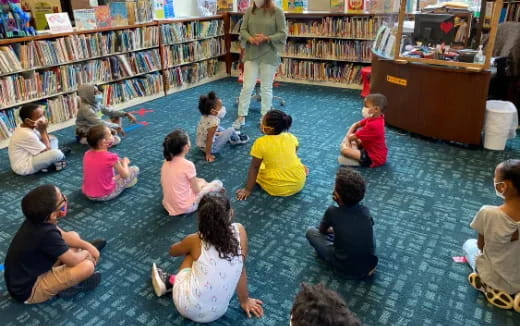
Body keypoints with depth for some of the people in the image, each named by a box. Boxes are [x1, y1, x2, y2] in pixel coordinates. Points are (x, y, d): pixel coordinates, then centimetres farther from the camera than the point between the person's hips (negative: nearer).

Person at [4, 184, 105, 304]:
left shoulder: (37, 220, -10)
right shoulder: (47, 234, -35)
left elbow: (64, 236, 8)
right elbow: (74, 261, -25)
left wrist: (88, 246, -1)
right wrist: (87, 253, -4)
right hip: (29, 291, -8)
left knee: (73, 235, 8)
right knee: (87, 266, -24)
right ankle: (65, 287, 0)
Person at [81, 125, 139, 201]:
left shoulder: (87, 154, -5)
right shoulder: (110, 157, -23)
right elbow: (125, 175, -10)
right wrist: (125, 162, 7)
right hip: (105, 196, -7)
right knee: (135, 169, 4)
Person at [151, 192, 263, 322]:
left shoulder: (196, 241, -13)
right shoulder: (239, 231, -13)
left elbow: (172, 251, 10)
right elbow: (241, 269, 0)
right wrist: (244, 301, 15)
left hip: (186, 308, -2)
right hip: (217, 313, 2)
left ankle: (170, 281, 29)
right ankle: (172, 281, 25)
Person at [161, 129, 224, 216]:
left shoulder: (167, 161, -4)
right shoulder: (188, 165, -23)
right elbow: (196, 190, -14)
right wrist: (203, 183, 10)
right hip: (185, 208, -7)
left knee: (201, 181, 27)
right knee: (218, 183, 5)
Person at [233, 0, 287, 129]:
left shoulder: (277, 12, -5)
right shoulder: (249, 11, 5)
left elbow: (283, 34, -5)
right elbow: (243, 30, 6)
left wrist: (266, 38, -19)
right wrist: (250, 38, -15)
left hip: (269, 56, -2)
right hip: (251, 54, 2)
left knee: (266, 88, 7)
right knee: (247, 86, 1)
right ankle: (241, 117, 11)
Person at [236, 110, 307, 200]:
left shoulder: (260, 143, -18)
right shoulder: (291, 137, -5)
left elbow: (254, 167, -11)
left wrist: (248, 190, -3)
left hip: (277, 189, -5)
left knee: (256, 170, 20)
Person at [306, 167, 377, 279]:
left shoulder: (332, 212, -14)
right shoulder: (365, 210, -4)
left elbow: (322, 231, 8)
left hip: (346, 270, -5)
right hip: (369, 265, 5)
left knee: (311, 232, 8)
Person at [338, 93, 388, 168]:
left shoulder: (373, 125, -30)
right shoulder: (375, 118, -1)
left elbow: (352, 137, -21)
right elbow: (355, 125, 7)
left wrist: (348, 137, 1)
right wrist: (348, 136, -7)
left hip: (374, 158, -10)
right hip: (372, 150, 10)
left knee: (344, 149, -23)